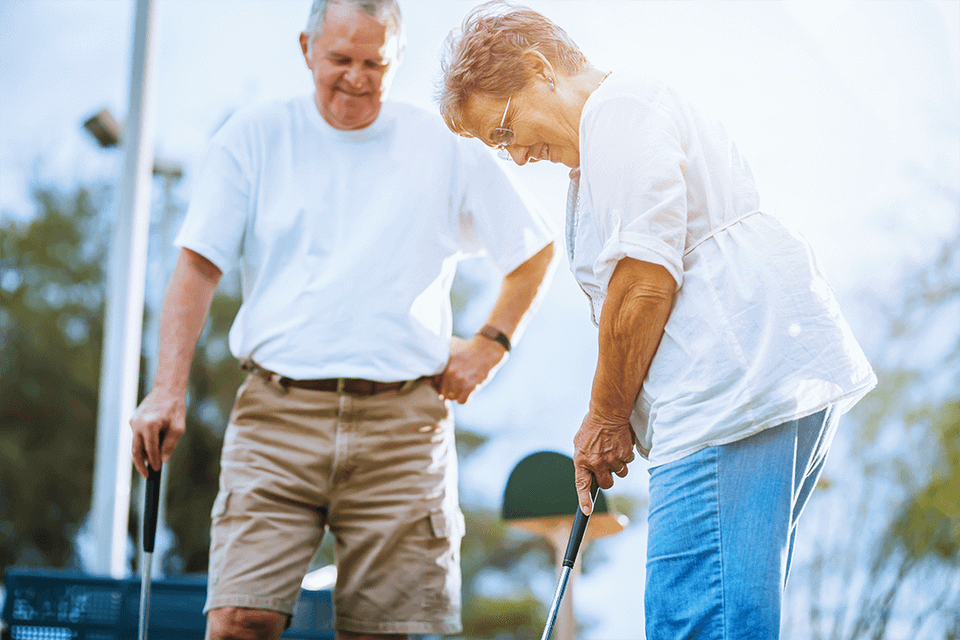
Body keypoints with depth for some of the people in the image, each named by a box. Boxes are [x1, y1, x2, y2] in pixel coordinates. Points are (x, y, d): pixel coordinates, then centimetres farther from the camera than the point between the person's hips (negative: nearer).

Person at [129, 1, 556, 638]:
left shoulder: (447, 148, 8)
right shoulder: (255, 137, 7)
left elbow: (538, 251, 19)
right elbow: (198, 267, 2)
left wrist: (488, 347, 8)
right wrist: (168, 390, -9)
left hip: (403, 426, 1)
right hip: (277, 415, 0)